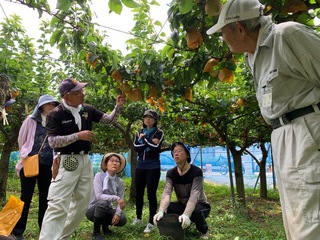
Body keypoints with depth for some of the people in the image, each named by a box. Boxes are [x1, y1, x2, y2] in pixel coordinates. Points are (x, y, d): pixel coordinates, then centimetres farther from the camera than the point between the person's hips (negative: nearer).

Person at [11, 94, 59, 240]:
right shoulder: (31, 120, 0)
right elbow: (21, 140, 10)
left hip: (48, 165, 2)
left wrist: (54, 159, 0)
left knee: (45, 198, 9)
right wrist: (25, 155, 15)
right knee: (26, 197, 5)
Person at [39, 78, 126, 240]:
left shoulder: (87, 110, 4)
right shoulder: (55, 114, -11)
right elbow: (52, 141, -15)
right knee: (59, 205, -11)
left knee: (82, 202, 14)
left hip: (85, 159, 6)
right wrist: (78, 136, -23)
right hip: (66, 161, -6)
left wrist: (118, 106, -10)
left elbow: (109, 120, 7)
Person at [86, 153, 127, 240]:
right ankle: (96, 233, -13)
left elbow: (121, 202, -7)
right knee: (102, 203, -36)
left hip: (107, 210, 4)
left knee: (122, 219, -23)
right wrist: (116, 198, -37)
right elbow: (98, 196, -28)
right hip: (93, 209, -3)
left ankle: (105, 224, 11)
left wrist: (118, 213, -27)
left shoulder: (120, 182, -5)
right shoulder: (99, 176, -16)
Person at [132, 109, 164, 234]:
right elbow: (136, 147, -5)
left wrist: (144, 138, -10)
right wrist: (149, 143, -15)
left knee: (151, 194, -2)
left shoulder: (158, 132, -2)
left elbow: (155, 147, -18)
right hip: (140, 166, 5)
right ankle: (138, 218, 32)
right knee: (138, 193, 14)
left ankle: (151, 223, 9)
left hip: (153, 167, -5)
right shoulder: (139, 133, 10)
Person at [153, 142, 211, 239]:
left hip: (200, 205, -3)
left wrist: (186, 214, -51)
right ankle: (182, 226, 5)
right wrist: (161, 211, -44)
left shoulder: (196, 171, -23)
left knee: (196, 212, -38)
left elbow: (194, 195, -35)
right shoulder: (171, 173, -11)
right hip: (182, 205, 3)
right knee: (166, 208, -26)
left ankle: (203, 230, -1)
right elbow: (166, 193, -25)